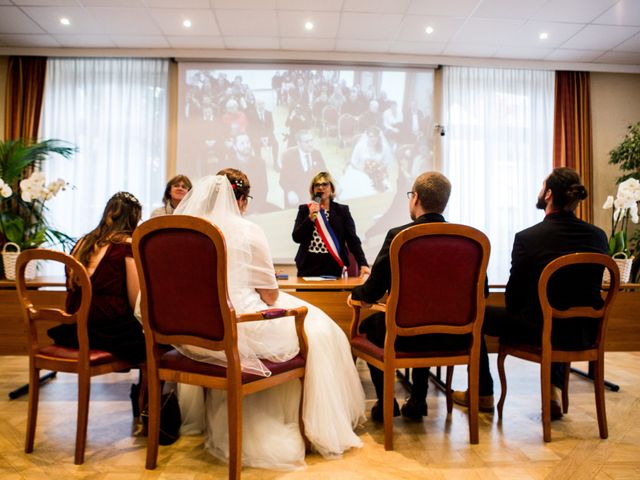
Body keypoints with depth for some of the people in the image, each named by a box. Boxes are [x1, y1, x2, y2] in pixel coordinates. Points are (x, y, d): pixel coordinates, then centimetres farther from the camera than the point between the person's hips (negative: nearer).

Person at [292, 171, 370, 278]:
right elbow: (296, 238, 0)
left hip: (332, 268, -1)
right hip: (308, 266, 1)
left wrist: (363, 264, -13)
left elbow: (353, 240, -1)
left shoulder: (342, 210, 5)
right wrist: (311, 217, -12)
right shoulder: (304, 209, 8)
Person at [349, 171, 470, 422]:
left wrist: (355, 294, 13)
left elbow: (372, 292, -10)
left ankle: (385, 403, 27)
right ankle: (417, 401, 36)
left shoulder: (398, 235, -15)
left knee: (367, 325, 27)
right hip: (453, 337, 5)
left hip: (407, 335, -4)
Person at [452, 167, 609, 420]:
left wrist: (520, 309, 14)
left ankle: (483, 394, 28)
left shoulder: (527, 238, -18)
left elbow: (512, 300, -9)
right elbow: (588, 288, 11)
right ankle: (554, 389, 29)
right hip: (584, 334, 6)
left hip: (541, 332, -6)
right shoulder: (598, 236, -3)